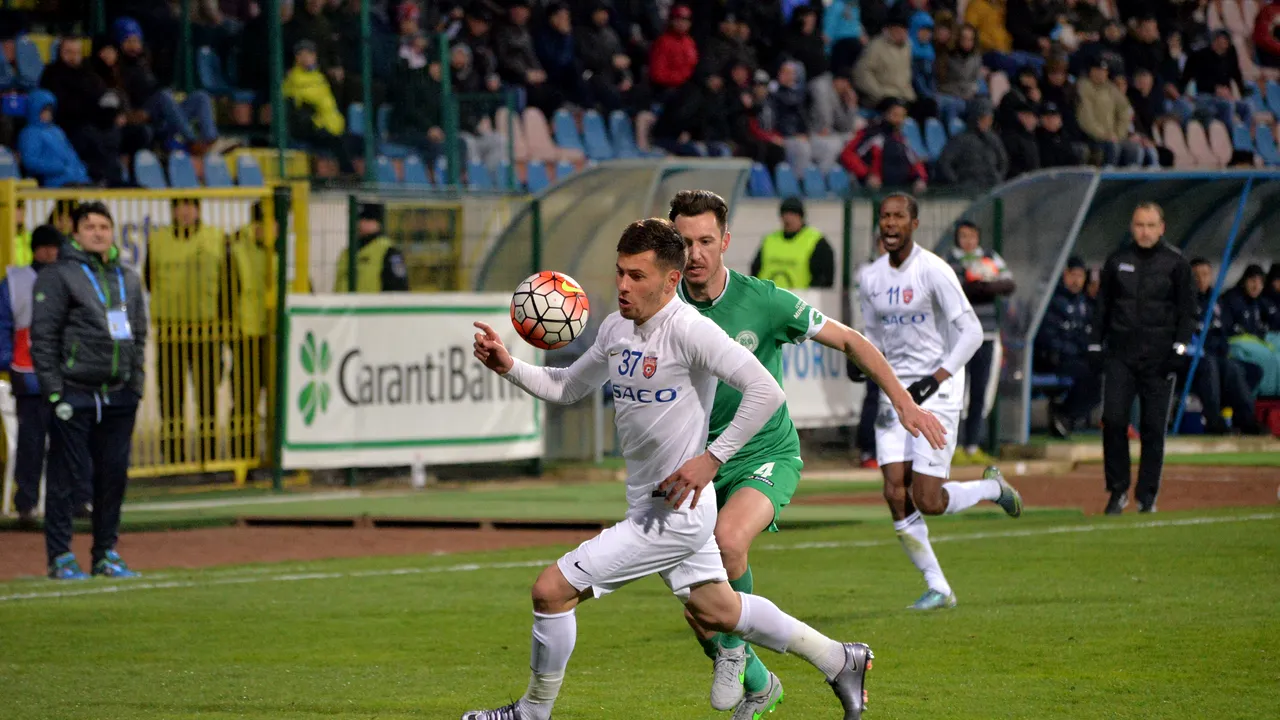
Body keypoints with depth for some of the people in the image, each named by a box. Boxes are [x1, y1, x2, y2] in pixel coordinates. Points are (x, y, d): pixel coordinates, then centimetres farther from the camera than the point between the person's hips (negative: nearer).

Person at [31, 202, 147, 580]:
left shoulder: (128, 278, 16)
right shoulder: (58, 276, -3)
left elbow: (138, 336, 21)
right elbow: (43, 338, -6)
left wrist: (136, 388, 13)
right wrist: (54, 393, -11)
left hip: (119, 397, 5)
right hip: (74, 394, -5)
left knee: (114, 474, 7)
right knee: (64, 476, -4)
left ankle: (106, 554, 15)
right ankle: (60, 557, 0)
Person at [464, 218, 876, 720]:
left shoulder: (687, 329, -21)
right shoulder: (616, 328, 5)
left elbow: (766, 391, -26)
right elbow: (566, 388, 19)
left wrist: (712, 458, -27)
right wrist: (508, 367, 3)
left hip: (676, 513, -9)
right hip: (647, 504, 9)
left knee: (552, 589, -10)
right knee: (714, 612, 24)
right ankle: (840, 662, 37)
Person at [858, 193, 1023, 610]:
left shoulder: (933, 271, -12)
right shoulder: (872, 279, 7)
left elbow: (971, 333, -14)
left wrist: (933, 380, -20)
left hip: (936, 391, -6)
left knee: (928, 501, -11)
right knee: (896, 495, -6)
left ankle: (992, 487, 20)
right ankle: (937, 588, 5)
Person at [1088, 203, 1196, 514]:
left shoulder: (1176, 263, 3)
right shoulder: (1117, 261, 10)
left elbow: (1187, 310, 4)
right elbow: (1103, 305, 15)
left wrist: (1179, 348, -6)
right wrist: (1095, 346, 9)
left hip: (1158, 357, -2)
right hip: (1120, 354, 2)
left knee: (1153, 427, 0)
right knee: (1113, 419, -9)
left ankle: (1147, 496, 8)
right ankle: (1118, 491, 2)